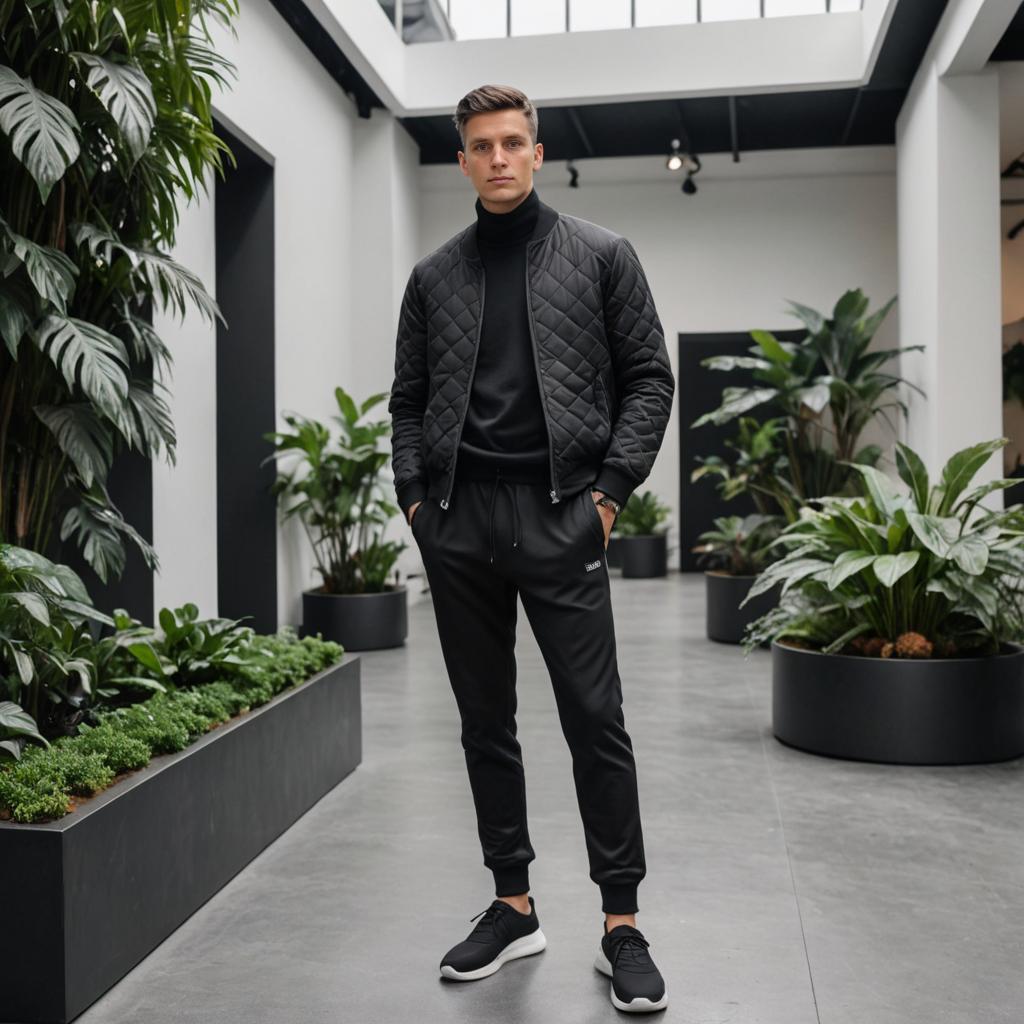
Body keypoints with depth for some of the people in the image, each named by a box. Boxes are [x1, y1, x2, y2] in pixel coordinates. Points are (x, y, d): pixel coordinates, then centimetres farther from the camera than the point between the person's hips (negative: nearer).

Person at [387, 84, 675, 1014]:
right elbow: (409, 399, 15)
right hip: (456, 523, 4)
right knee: (486, 722, 9)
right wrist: (414, 495, 3)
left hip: (559, 515, -3)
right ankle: (514, 906, 23)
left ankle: (622, 923, 10)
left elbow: (648, 378, 2)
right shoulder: (433, 275, 13)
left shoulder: (601, 256, 5)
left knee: (595, 720, -3)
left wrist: (612, 489, -7)